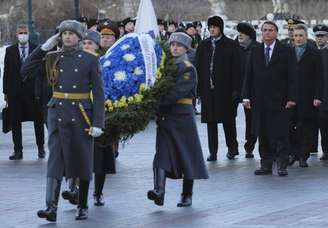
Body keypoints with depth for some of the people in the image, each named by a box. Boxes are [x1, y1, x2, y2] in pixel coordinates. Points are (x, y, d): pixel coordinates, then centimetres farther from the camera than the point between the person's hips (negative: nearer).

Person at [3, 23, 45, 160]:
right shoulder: (10, 51, 7)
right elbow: (6, 72, 6)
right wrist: (6, 92, 1)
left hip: (33, 91, -1)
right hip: (15, 91, 1)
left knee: (38, 121, 6)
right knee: (15, 122, 2)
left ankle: (41, 148, 20)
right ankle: (18, 151, 7)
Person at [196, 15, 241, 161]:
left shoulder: (230, 45, -1)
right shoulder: (203, 45, 9)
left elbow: (236, 68, -4)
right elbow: (198, 67, 9)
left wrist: (236, 89, -10)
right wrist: (198, 88, 2)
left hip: (225, 89, -3)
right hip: (208, 89, 3)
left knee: (228, 120, 4)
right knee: (211, 121, 5)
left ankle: (232, 148, 20)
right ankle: (213, 152, 9)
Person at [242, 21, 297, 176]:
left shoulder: (286, 51, 0)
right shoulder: (255, 51, 10)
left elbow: (292, 76, -3)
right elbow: (249, 75, 10)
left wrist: (291, 98, -10)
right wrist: (247, 96, 3)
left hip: (279, 101, -3)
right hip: (259, 101, 3)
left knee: (280, 134, -4)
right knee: (263, 134, 5)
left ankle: (282, 165, 1)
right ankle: (266, 165, 11)